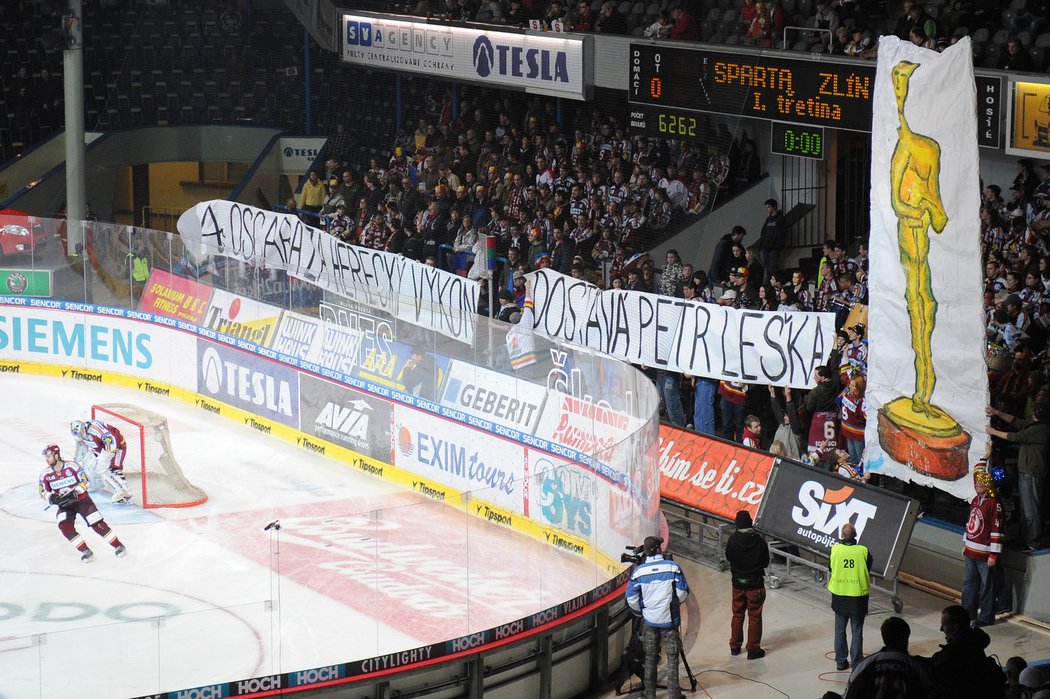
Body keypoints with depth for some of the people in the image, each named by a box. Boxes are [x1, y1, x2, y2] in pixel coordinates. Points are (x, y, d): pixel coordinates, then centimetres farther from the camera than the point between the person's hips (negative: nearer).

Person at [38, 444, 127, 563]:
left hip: (81, 499, -3)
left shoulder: (72, 466, -16)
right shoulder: (46, 474, -5)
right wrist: (51, 498, -18)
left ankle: (118, 545, 4)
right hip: (64, 505, 3)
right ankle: (85, 551, -12)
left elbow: (84, 482, -12)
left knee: (97, 524, -11)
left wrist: (74, 494, -25)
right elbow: (43, 492, 3)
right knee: (65, 526, -21)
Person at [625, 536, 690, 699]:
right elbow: (683, 592, -8)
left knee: (650, 658, 12)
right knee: (672, 658, 6)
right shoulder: (673, 567, -11)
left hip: (649, 620, 2)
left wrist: (639, 612, 14)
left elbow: (631, 598, -5)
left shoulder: (639, 571, -7)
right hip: (669, 619, -1)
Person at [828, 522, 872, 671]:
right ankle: (856, 663, 10)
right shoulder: (863, 551, -14)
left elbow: (831, 569, -1)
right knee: (857, 631, 9)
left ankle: (841, 662, 20)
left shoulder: (834, 550, -12)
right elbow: (868, 572, -2)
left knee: (840, 631, 15)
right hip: (858, 596, -1)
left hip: (839, 595, 1)